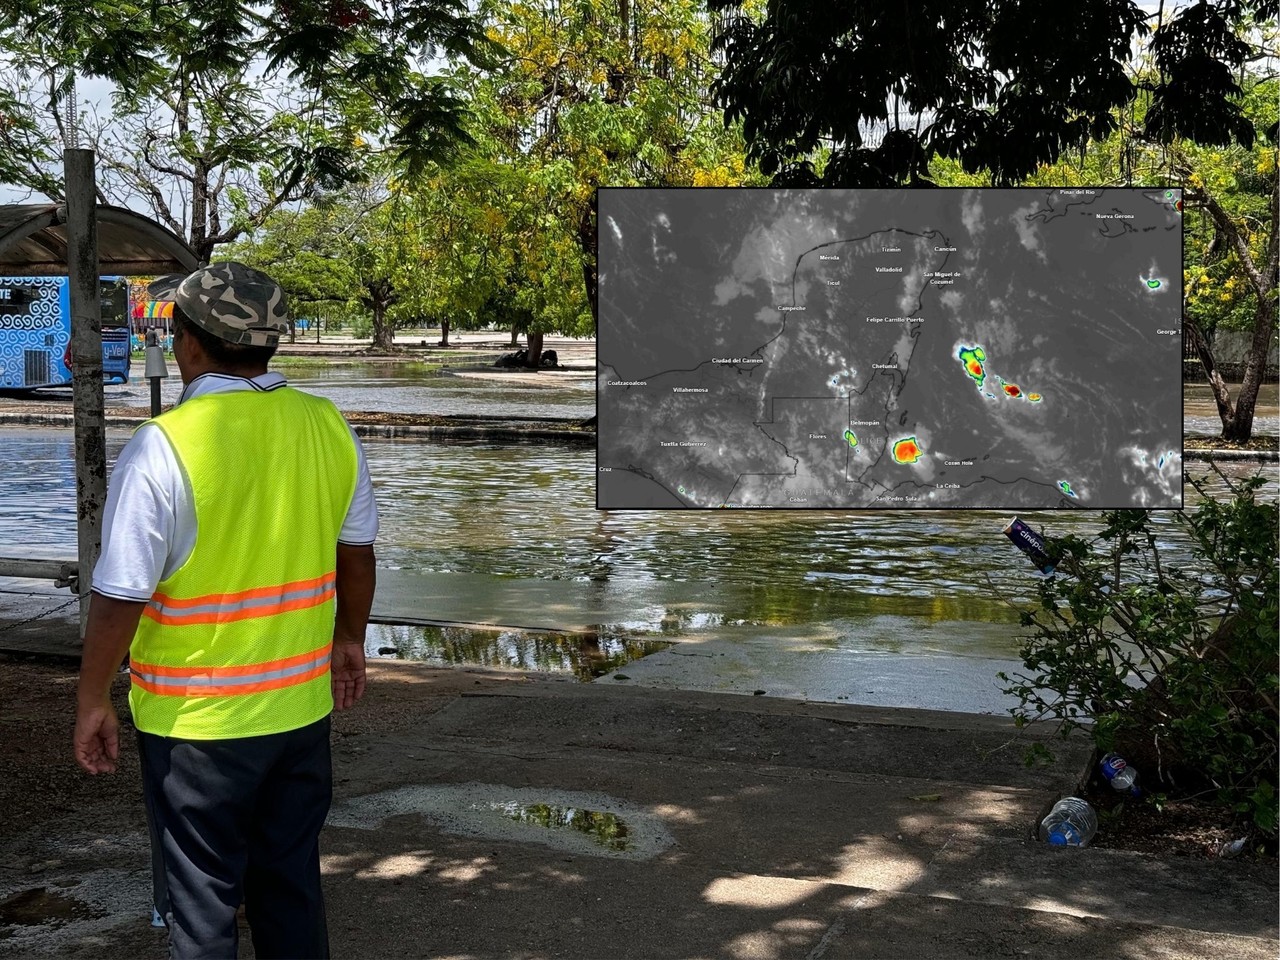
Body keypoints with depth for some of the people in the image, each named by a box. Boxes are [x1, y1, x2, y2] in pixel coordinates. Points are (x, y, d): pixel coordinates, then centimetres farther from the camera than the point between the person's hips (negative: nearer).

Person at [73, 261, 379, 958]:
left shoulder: (163, 446, -19)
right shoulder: (328, 427, -2)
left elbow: (121, 595, -17)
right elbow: (357, 551, 10)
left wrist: (92, 701, -3)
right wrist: (348, 640, 25)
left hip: (196, 719, -5)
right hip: (302, 706, 5)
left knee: (202, 902, 11)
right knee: (292, 883, 20)